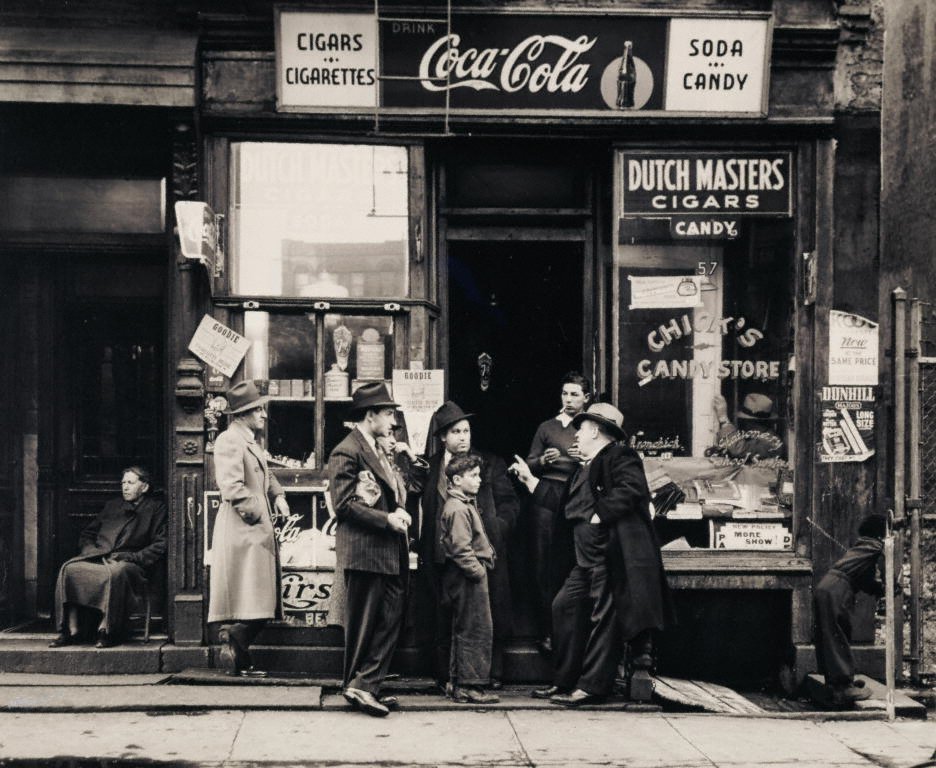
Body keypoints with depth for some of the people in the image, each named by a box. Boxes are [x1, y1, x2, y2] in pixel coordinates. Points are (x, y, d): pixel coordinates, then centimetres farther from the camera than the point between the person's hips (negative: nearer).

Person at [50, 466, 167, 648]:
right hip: (97, 558, 5)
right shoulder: (111, 506, 29)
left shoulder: (156, 509, 13)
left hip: (130, 564, -5)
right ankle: (71, 629, -28)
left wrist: (132, 556, -11)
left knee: (115, 573, -40)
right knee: (69, 569, -26)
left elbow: (160, 545, 1)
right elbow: (86, 535, 29)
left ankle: (107, 631, -34)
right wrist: (91, 550, 7)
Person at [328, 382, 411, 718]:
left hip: (390, 552, 9)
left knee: (390, 619, 8)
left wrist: (400, 511, 4)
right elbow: (343, 504, -17)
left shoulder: (378, 451, 19)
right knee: (362, 624, -1)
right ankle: (358, 685, 8)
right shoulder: (346, 453, -12)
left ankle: (367, 685, 13)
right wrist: (387, 520, -19)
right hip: (364, 551, -9)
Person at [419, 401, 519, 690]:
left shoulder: (491, 464, 8)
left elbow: (509, 503, 8)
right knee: (446, 620, 3)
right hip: (443, 555, 0)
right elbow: (423, 507, 7)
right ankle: (448, 678, 10)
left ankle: (491, 676, 12)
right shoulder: (430, 466, 9)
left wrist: (498, 527, -8)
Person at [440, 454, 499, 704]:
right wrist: (478, 571, -18)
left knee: (464, 631, 14)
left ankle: (459, 684, 20)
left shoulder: (465, 504, 17)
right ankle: (470, 686, -3)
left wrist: (481, 567, 14)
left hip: (466, 577, 11)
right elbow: (461, 549, -22)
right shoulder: (458, 509, -16)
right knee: (477, 631, -7)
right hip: (469, 578, -11)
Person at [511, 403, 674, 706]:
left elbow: (631, 490, -24)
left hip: (615, 554, -10)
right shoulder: (585, 470, 22)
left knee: (604, 617, -5)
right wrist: (530, 479, 30)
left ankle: (591, 686, 0)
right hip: (588, 560, 11)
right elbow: (563, 504, 27)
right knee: (565, 607, 11)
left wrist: (599, 515, -21)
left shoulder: (620, 456, -8)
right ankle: (565, 681, 19)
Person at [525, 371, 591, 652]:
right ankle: (547, 632, -3)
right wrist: (543, 461, -5)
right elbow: (528, 465, 15)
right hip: (546, 495, 0)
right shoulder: (547, 427, 15)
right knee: (543, 565, -6)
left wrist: (586, 459, -8)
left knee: (569, 565, -4)